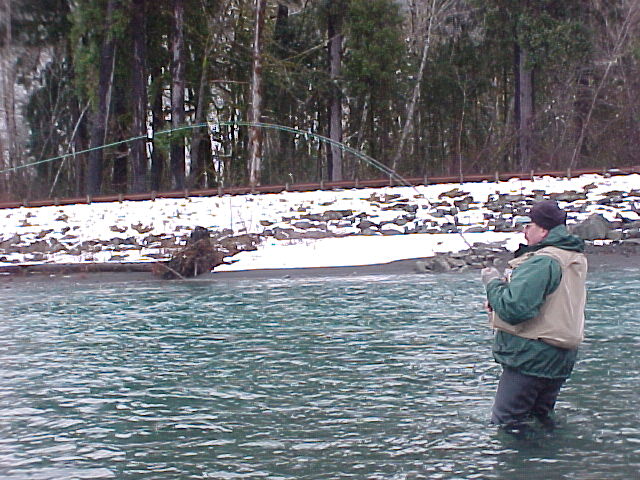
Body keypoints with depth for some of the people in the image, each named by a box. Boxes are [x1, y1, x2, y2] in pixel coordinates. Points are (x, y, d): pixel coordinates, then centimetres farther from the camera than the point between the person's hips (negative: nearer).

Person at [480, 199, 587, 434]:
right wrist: (507, 283, 1)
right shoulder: (576, 259, 10)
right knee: (542, 419, 21)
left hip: (531, 358, -9)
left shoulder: (541, 263, -21)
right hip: (561, 359, 10)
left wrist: (493, 282, -11)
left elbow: (513, 309, -28)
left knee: (505, 423, -2)